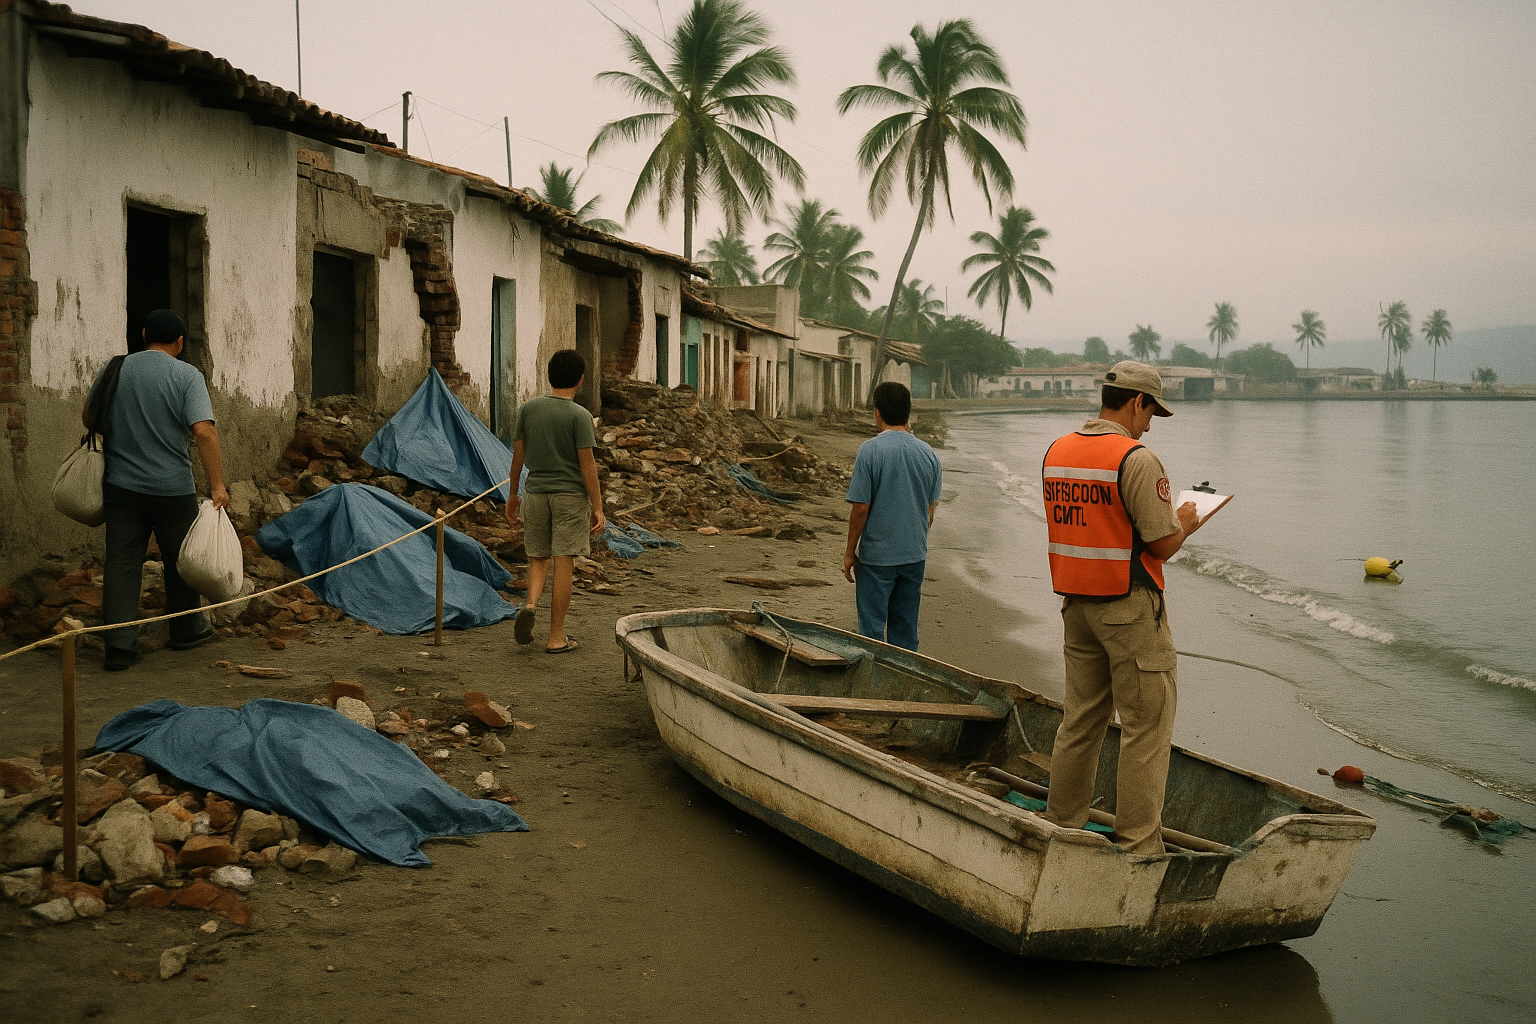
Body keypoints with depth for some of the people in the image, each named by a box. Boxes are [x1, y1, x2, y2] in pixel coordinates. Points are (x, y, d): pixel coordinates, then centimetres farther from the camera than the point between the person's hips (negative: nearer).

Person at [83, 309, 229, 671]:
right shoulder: (187, 376, -9)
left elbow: (88, 418, 15)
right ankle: (186, 630, 30)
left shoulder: (114, 370, 3)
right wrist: (217, 486, -18)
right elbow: (204, 431, -19)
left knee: (122, 563, 4)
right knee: (179, 560, 14)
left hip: (121, 486, 3)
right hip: (173, 489, -3)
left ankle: (119, 645, -1)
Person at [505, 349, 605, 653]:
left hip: (536, 494, 4)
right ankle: (556, 637, 4)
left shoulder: (528, 409, 2)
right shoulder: (579, 415, -10)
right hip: (571, 495, -4)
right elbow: (587, 466, -11)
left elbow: (518, 455, 7)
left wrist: (513, 494, 18)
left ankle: (531, 603, -10)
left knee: (538, 557, 17)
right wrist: (598, 508, -6)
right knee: (563, 563, 0)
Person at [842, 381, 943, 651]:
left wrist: (850, 552, -3)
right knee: (906, 631, 13)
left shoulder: (870, 450, -14)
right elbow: (931, 509, 9)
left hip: (876, 556, -5)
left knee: (872, 629, 3)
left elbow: (860, 508, -14)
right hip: (915, 555, 5)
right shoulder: (928, 454, 2)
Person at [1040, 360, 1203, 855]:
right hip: (1129, 608, -7)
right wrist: (1185, 521, 6)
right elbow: (1163, 544, -15)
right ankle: (1138, 844, 4)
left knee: (1081, 720, 17)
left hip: (1076, 604, 8)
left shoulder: (1056, 451, 8)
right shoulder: (1136, 458, -16)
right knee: (1146, 726, 1)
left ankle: (1059, 825, 24)